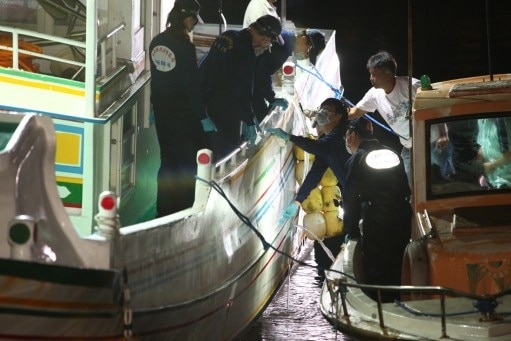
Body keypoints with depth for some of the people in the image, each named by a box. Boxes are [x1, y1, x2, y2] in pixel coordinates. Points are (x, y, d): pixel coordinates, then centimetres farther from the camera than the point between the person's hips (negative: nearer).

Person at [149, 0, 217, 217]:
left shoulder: (157, 42, 2)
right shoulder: (184, 46, -20)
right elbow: (192, 85, -18)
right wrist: (203, 116, -11)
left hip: (161, 111, 7)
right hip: (182, 114, -7)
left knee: (167, 161, 15)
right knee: (187, 163, 6)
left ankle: (164, 211, 21)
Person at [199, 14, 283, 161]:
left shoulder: (228, 36, 6)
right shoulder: (246, 53, -20)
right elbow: (244, 90, -18)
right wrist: (249, 122, -9)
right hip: (223, 110, -9)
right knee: (227, 152, -3)